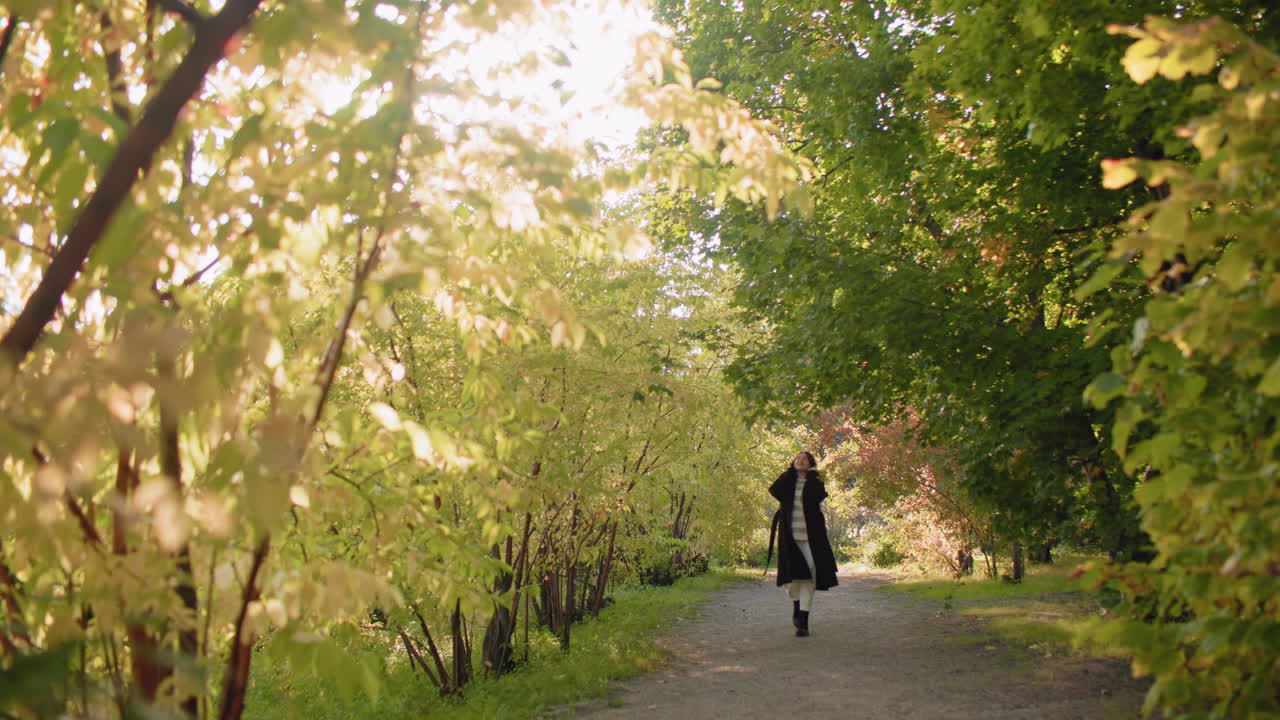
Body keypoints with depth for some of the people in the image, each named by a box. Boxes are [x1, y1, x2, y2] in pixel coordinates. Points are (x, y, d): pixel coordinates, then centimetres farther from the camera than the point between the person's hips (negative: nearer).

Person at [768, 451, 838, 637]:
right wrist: (791, 470, -1)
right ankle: (796, 606, 28)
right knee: (792, 575, -2)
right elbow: (774, 490, -10)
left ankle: (803, 622, -9)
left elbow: (818, 495, -16)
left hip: (810, 536, -1)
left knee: (808, 577, -10)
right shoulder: (787, 480, 12)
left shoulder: (815, 483, 8)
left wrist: (812, 473, -2)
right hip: (789, 536, 1)